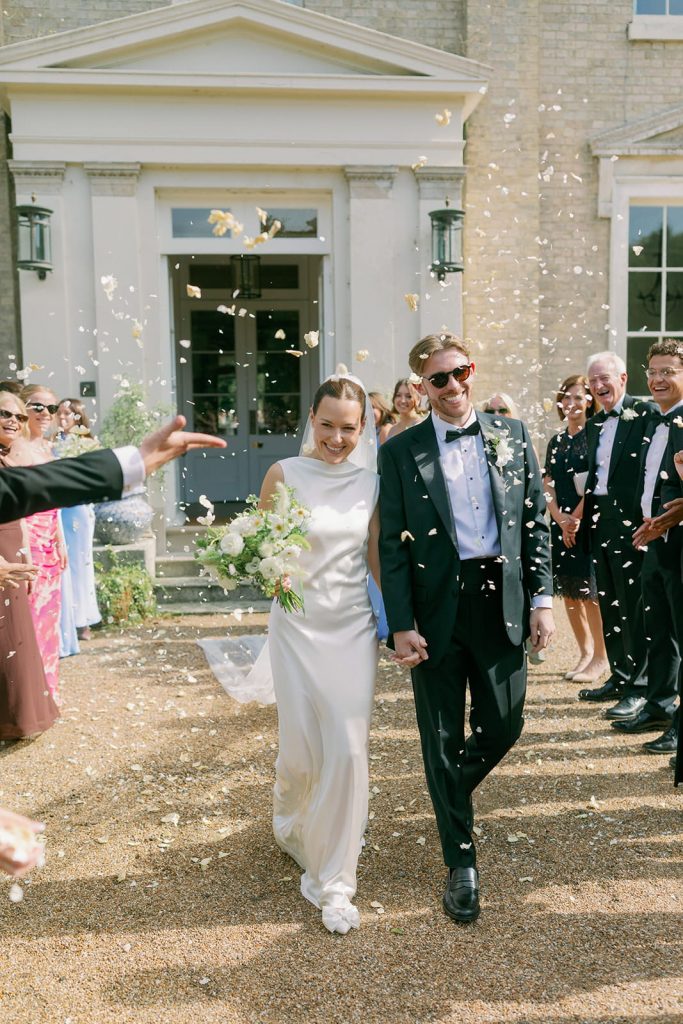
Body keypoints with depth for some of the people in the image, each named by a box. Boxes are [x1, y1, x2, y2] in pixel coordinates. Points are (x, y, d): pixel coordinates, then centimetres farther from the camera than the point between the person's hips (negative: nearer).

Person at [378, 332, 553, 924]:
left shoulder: (512, 436, 6)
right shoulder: (401, 452, -1)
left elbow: (537, 524, 7)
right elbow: (392, 546, -3)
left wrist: (543, 599, 1)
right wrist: (401, 625, -8)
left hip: (502, 602, 2)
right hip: (437, 608, -2)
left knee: (503, 728, 10)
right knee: (444, 740, 8)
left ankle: (455, 792, 44)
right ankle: (462, 863, 26)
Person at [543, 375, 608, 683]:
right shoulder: (555, 442, 13)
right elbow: (547, 486, 8)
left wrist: (576, 518, -13)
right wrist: (561, 519, -6)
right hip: (562, 523, 6)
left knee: (589, 589, -7)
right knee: (568, 590, 9)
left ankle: (601, 657, 5)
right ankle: (585, 653, 21)